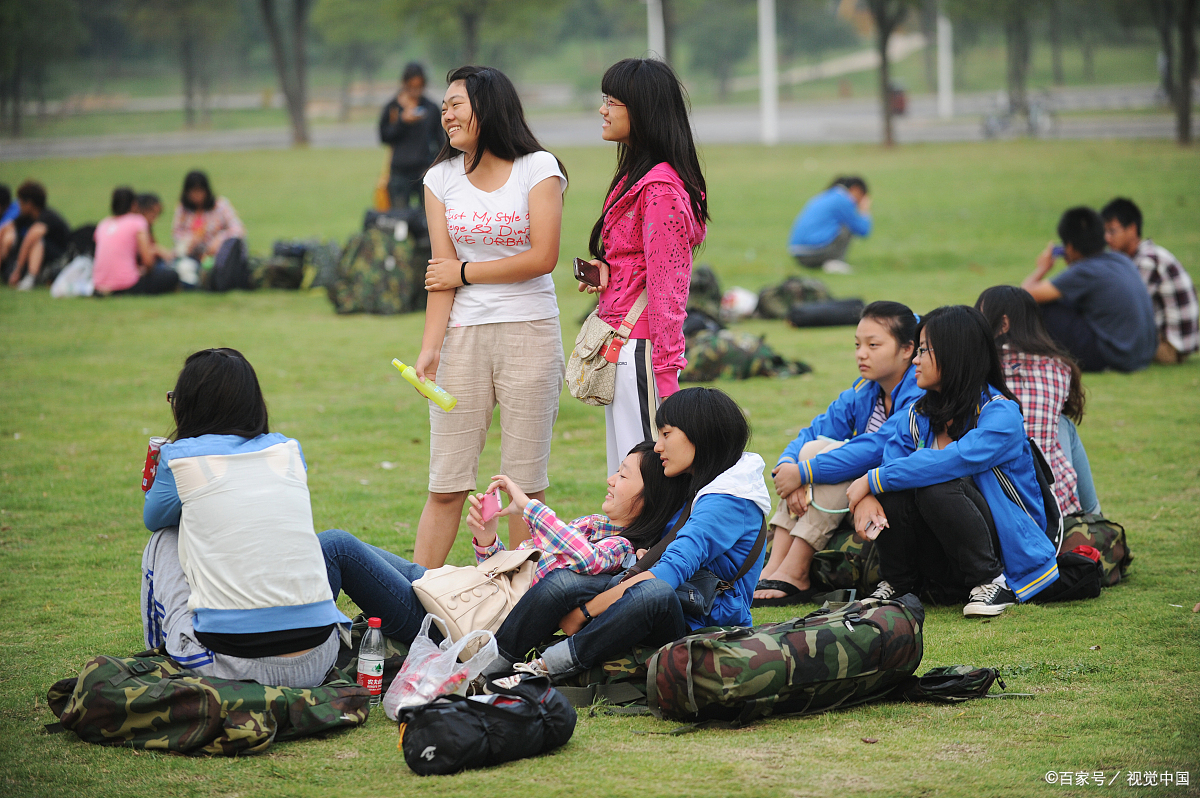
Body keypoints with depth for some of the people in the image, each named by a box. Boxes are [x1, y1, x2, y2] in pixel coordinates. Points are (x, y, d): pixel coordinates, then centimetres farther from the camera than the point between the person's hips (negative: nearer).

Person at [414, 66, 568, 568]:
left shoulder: (538, 168, 0)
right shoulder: (441, 178, 8)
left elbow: (542, 258, -9)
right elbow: (442, 274, 1)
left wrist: (465, 272, -3)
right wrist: (429, 349, -10)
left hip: (529, 334, -2)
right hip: (463, 336, 2)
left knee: (525, 481, 1)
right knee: (446, 485, 0)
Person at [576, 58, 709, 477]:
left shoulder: (660, 188, -16)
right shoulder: (633, 175, 15)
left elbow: (666, 289, -19)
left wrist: (665, 376, -20)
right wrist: (607, 273, 5)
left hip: (641, 354, -10)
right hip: (620, 352, 10)